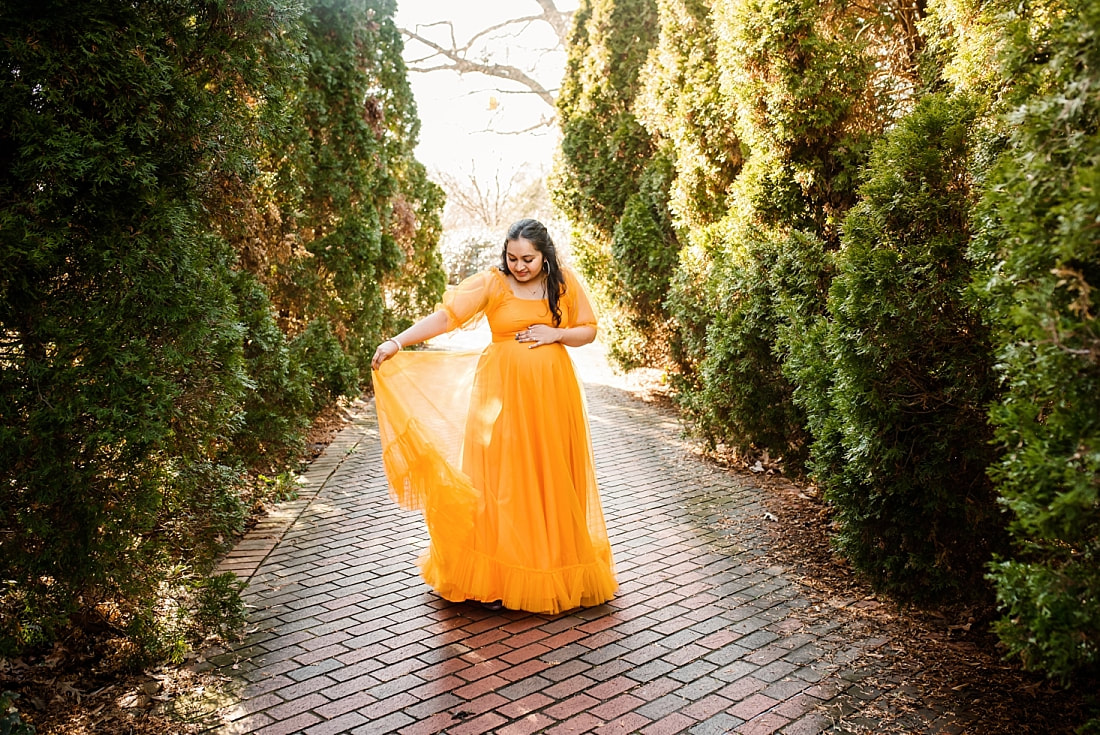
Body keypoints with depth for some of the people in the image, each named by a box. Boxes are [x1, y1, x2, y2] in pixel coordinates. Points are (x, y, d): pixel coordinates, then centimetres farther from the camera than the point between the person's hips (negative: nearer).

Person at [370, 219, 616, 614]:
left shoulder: (566, 283, 3)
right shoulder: (492, 282, -6)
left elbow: (589, 330, 10)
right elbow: (445, 315, -15)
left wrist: (556, 334, -9)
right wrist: (397, 342, -26)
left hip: (551, 393, 2)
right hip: (502, 392, -2)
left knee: (553, 479, 6)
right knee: (499, 479, -3)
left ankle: (555, 572, 23)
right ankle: (495, 577, 9)